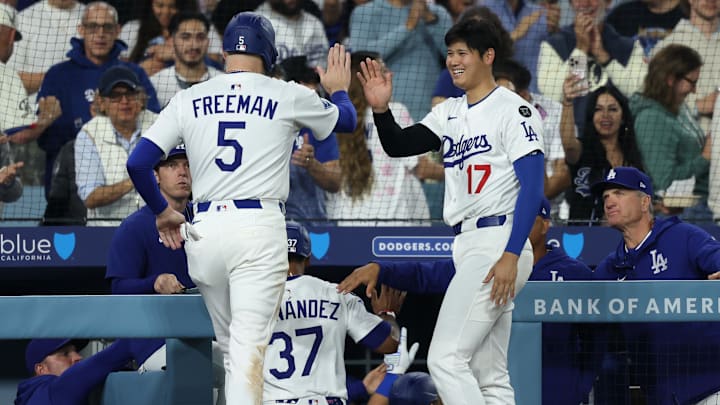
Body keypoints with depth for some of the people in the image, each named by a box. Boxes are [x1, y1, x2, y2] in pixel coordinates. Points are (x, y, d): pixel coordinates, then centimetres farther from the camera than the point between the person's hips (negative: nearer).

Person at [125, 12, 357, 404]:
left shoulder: (188, 99, 9)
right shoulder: (288, 96, 4)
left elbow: (137, 163, 4)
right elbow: (346, 119, 23)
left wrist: (161, 211, 21)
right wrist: (338, 89, 46)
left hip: (204, 230, 3)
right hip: (260, 226, -3)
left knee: (232, 348, 18)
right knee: (248, 351, -12)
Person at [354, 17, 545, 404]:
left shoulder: (513, 110, -7)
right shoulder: (449, 112, 17)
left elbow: (532, 187, -15)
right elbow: (398, 146, 10)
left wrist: (511, 255, -24)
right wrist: (381, 110, -10)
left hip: (498, 240, -9)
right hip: (467, 248, 9)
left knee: (445, 358, -16)